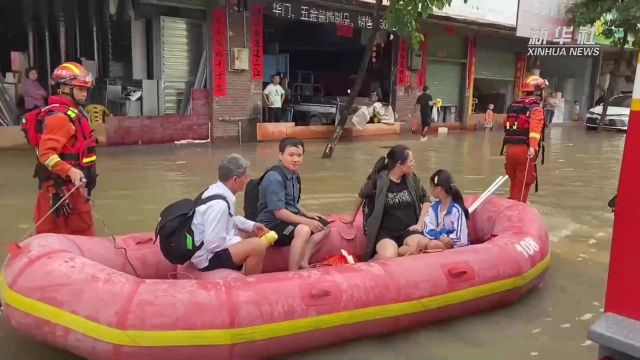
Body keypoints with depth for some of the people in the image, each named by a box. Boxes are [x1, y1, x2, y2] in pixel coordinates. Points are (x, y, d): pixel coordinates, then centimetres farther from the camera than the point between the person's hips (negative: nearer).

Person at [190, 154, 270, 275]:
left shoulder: (217, 191, 0)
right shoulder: (218, 204, -28)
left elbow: (229, 220, 18)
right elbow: (213, 244, -29)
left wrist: (252, 226, 8)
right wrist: (242, 241, -16)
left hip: (213, 249, 10)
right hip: (207, 257, -10)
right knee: (257, 246, -25)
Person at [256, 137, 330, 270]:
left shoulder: (295, 175, 6)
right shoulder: (274, 178, -21)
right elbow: (279, 212, -24)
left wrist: (306, 214, 3)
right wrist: (307, 221, -21)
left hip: (288, 219, 9)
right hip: (270, 225, -9)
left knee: (324, 226, 4)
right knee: (303, 230, -33)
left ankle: (303, 262, 0)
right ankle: (293, 273, -22)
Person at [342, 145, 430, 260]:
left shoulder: (412, 179, 4)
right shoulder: (378, 180, -8)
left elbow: (425, 199, 16)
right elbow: (362, 196, 10)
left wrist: (420, 223, 4)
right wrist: (353, 217, 25)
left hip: (409, 230, 3)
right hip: (385, 232, -3)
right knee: (388, 257, -33)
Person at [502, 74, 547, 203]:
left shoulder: (512, 106, 15)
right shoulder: (535, 108, -7)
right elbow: (534, 128, -23)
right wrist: (533, 147, -34)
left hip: (510, 148, 7)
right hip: (524, 150, -7)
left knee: (514, 182, 19)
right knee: (522, 185, 2)